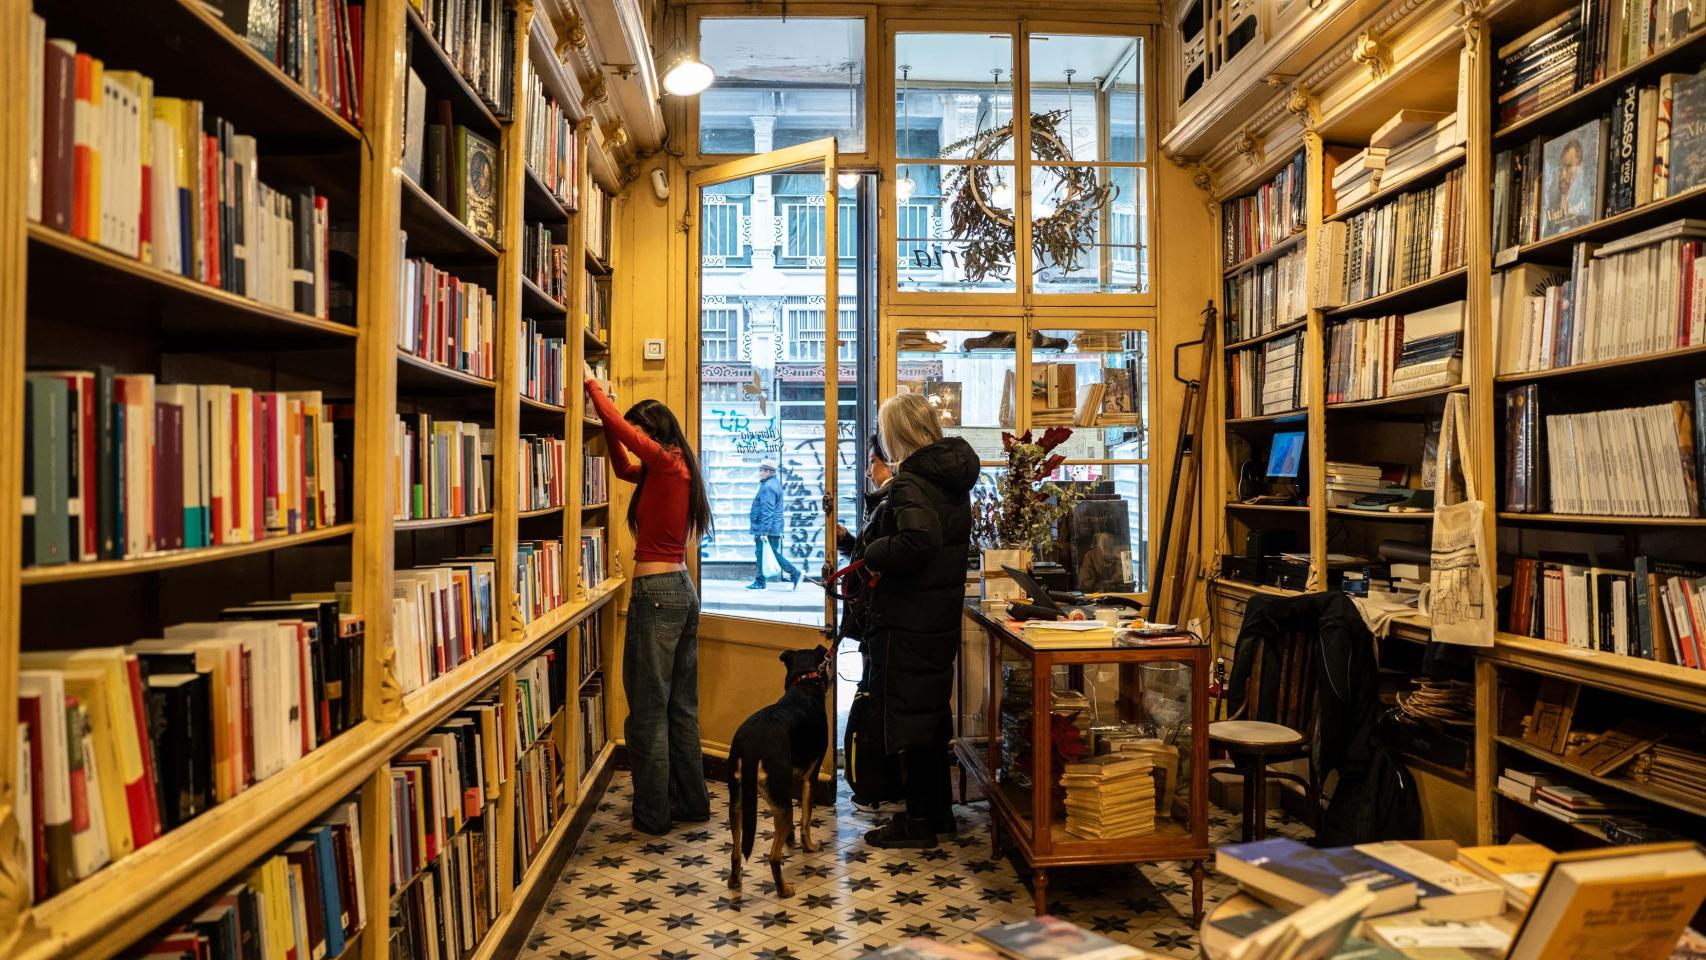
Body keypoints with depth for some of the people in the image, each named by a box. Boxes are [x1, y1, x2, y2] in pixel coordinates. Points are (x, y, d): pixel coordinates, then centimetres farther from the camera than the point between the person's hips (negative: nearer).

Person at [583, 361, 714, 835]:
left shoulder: (665, 461, -12)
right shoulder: (677, 469, 13)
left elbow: (617, 424, -12)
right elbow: (623, 468, 25)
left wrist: (591, 382, 3)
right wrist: (605, 418, 18)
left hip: (656, 593, -9)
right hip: (683, 589, 9)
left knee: (649, 709, 1)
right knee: (682, 705, 15)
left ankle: (653, 814, 10)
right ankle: (691, 804, 25)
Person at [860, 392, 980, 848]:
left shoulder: (910, 481, -19)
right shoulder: (953, 474, 9)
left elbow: (918, 541, -34)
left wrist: (872, 553, -17)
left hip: (910, 618, -9)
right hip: (943, 614, 9)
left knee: (909, 713, 2)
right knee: (932, 709, 19)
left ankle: (919, 819, 13)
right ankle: (938, 808, 31)